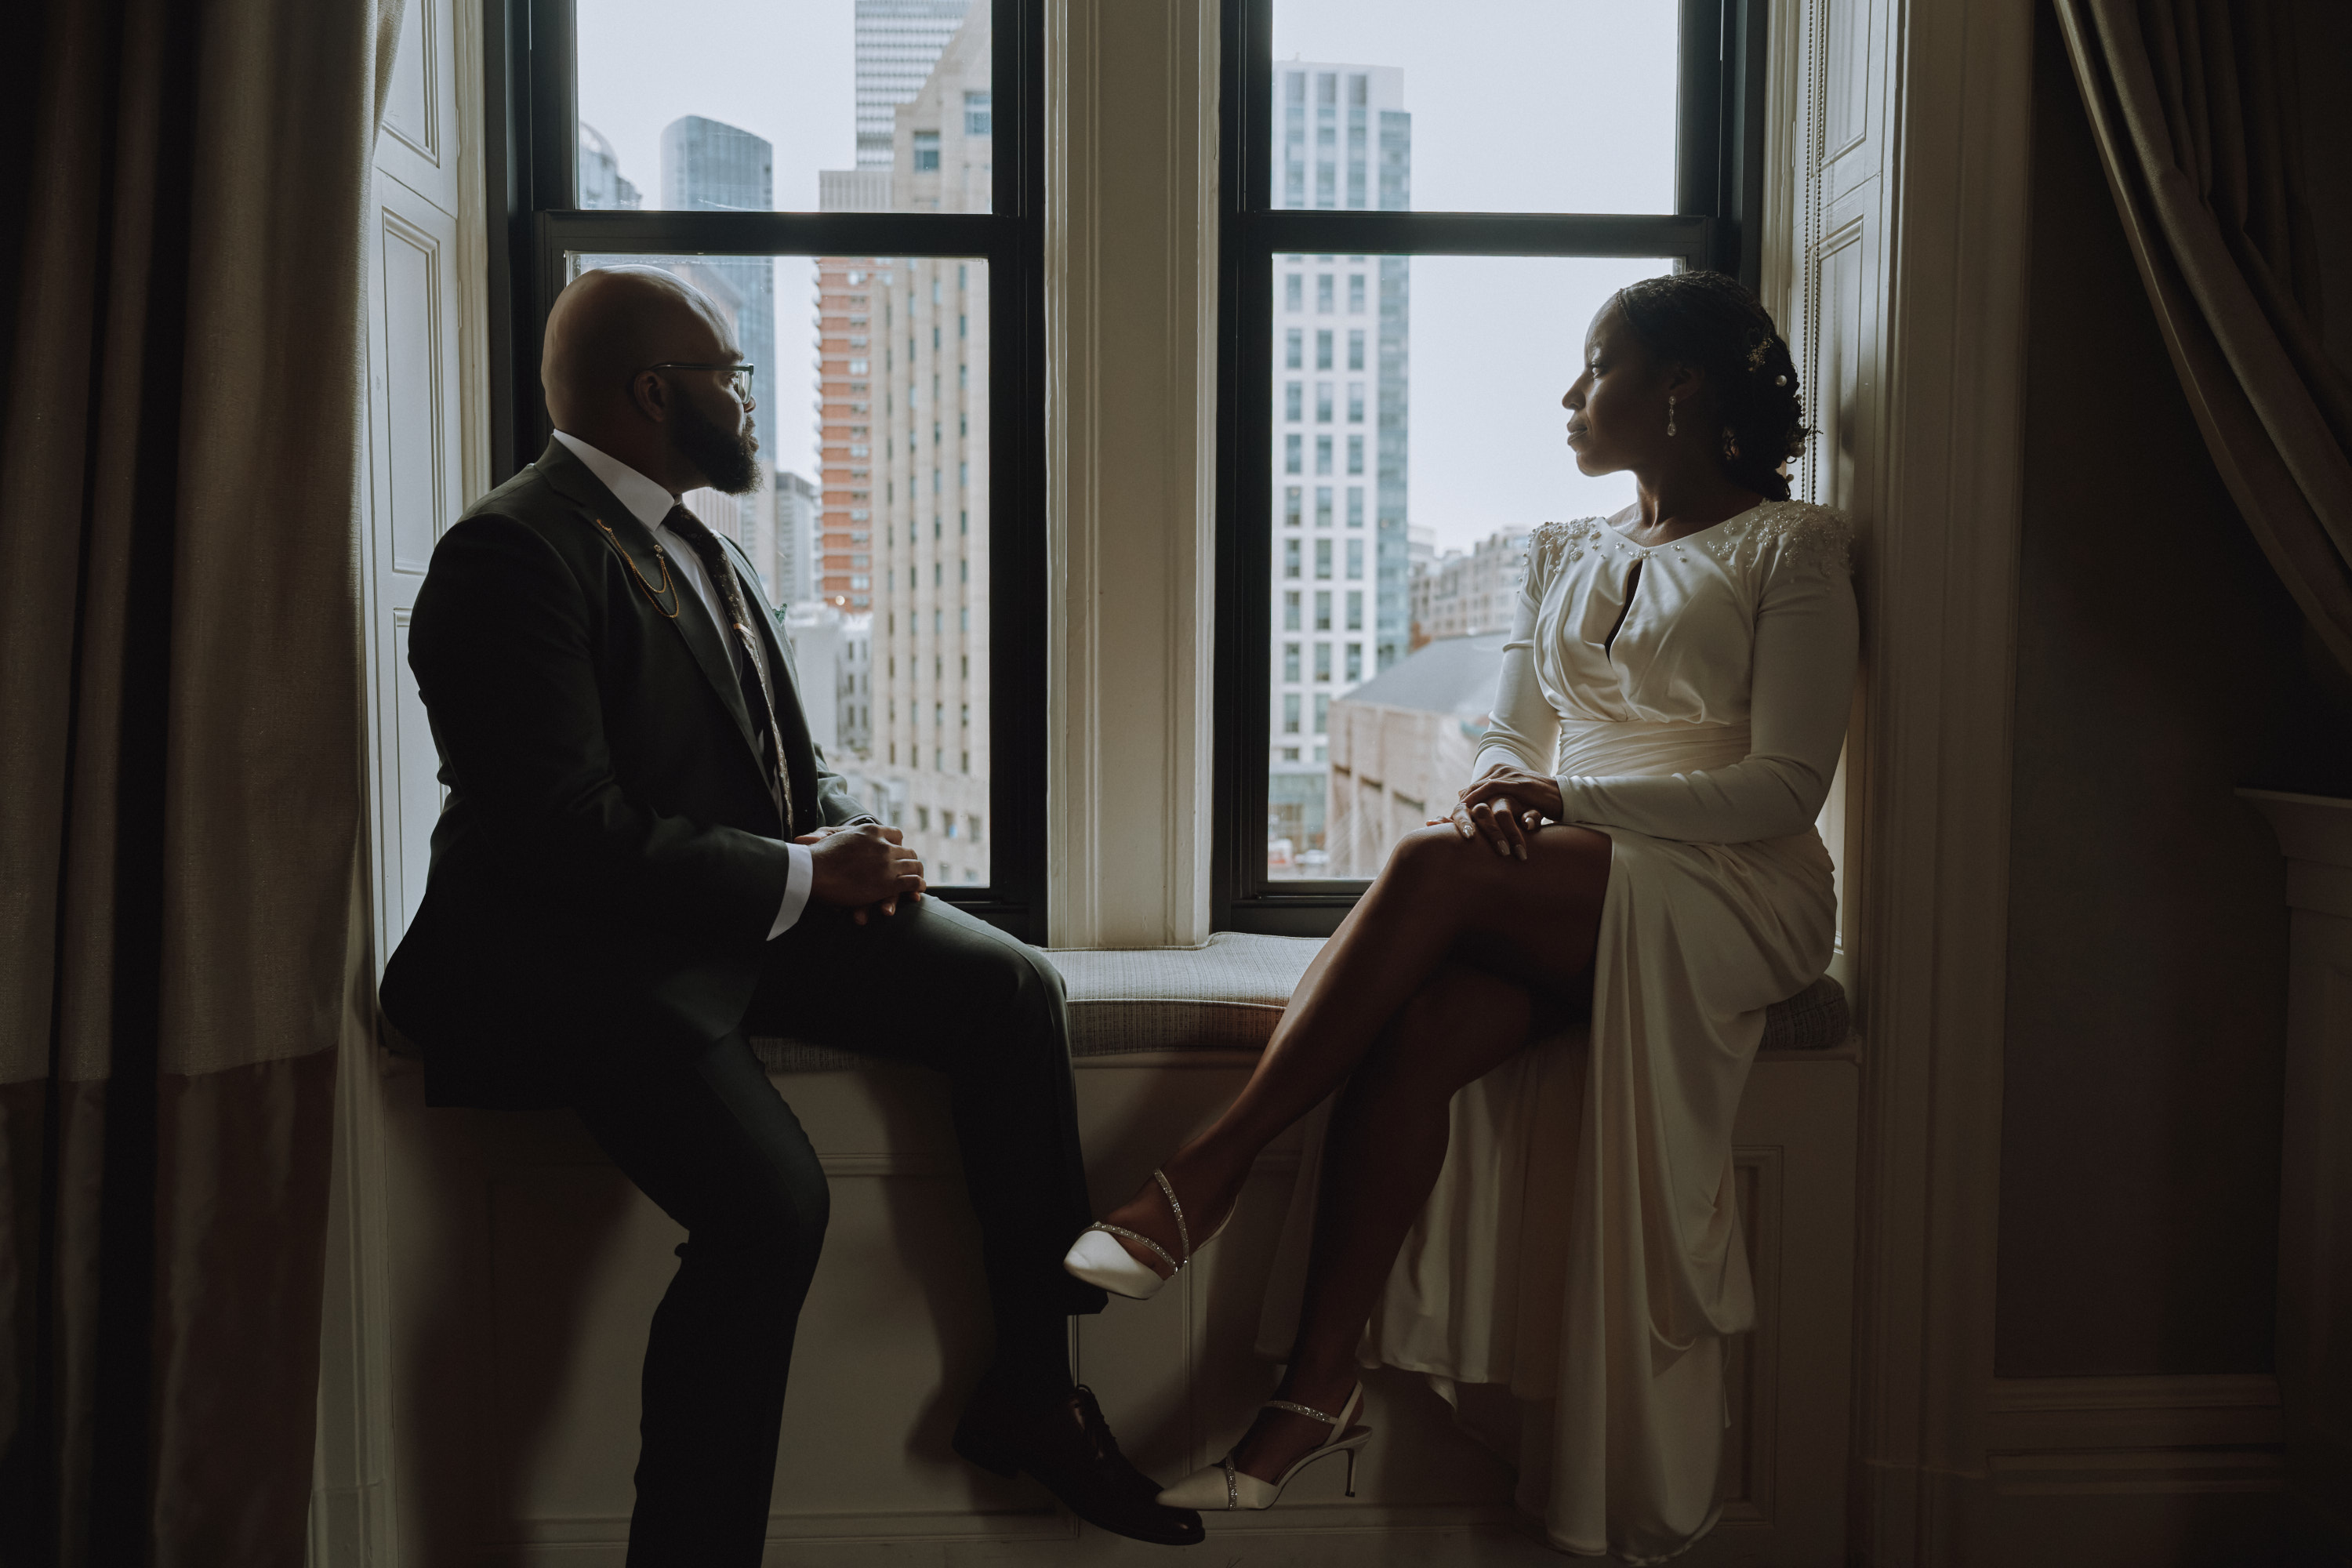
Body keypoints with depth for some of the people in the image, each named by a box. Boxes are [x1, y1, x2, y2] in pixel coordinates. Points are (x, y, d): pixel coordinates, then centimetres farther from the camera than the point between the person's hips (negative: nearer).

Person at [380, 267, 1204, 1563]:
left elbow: (786, 757, 20)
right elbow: (573, 833, -22)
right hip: (579, 954, -9)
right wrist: (803, 875, -17)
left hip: (756, 914, 9)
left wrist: (845, 834, -2)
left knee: (1011, 990, -4)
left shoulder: (699, 545, 16)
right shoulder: (509, 554, -13)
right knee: (770, 1203, -29)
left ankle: (1032, 1400, 5)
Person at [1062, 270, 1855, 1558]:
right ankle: (1317, 1395, -25)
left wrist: (1569, 799, -18)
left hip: (1729, 898, -4)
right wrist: (1498, 799, -10)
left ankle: (1203, 1180, -28)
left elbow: (1782, 787, -8)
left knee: (1434, 866, -32)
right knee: (1413, 1034, -28)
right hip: (1560, 889, 5)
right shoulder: (1563, 554, 20)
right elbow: (1511, 738, 16)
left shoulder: (1792, 548, 1)